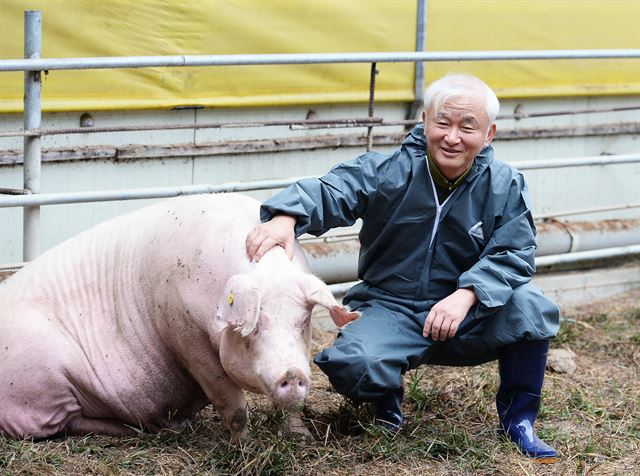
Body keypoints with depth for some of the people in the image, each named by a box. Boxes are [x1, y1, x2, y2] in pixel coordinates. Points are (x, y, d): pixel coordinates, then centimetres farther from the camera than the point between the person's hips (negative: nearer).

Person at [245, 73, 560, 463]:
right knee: (353, 366, -31)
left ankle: (518, 418, -4)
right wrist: (286, 216, -41)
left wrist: (467, 294, -29)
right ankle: (388, 393, 10)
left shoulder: (505, 186, -2)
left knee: (530, 304, -28)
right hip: (390, 310, -1)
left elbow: (514, 254, -10)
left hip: (464, 317, 1)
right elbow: (329, 192, -17)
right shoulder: (388, 172, -6)